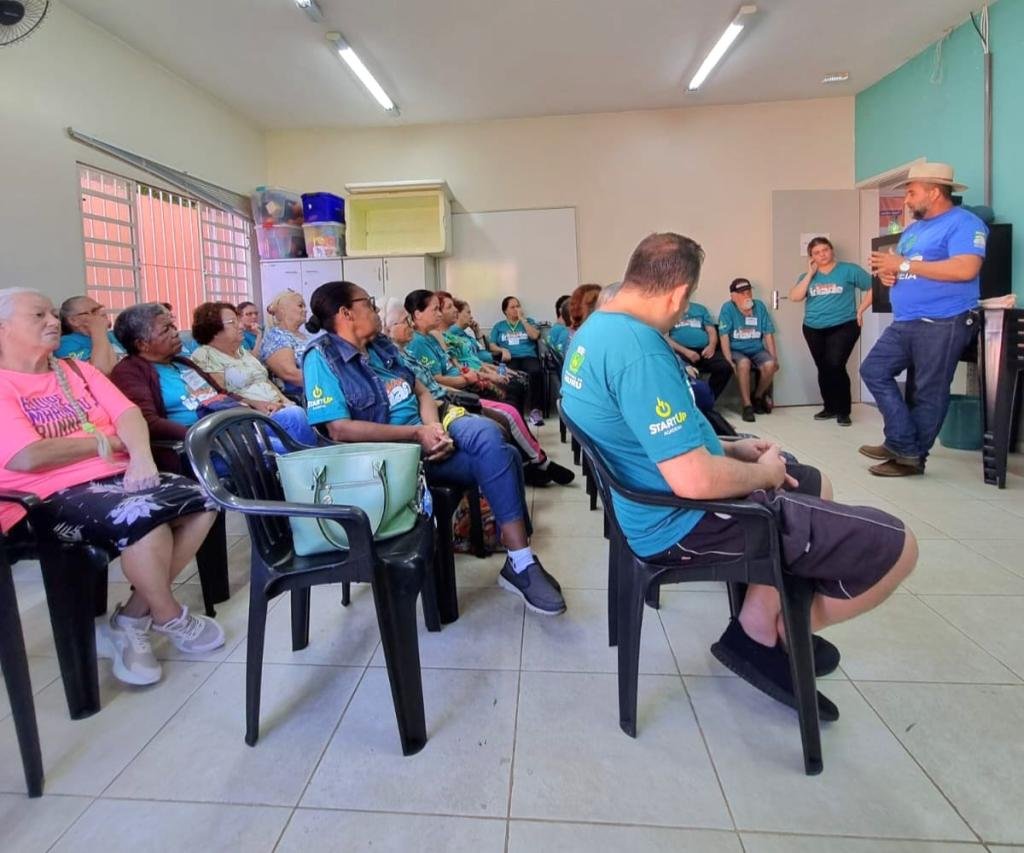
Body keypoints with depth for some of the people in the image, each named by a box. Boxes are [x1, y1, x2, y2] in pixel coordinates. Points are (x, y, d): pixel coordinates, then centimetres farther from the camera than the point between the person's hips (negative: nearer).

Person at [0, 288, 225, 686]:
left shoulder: (76, 369, 18)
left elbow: (127, 413, 6)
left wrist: (141, 456, -15)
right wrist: (105, 441, -5)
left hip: (115, 476, 7)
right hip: (48, 499, -7)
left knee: (202, 499, -12)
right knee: (144, 516, -34)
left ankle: (132, 618, -4)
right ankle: (170, 618, -5)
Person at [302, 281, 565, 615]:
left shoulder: (381, 346, 14)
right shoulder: (322, 358, -8)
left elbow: (421, 392, 12)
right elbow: (340, 430, -18)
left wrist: (434, 428, -11)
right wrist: (417, 434, -20)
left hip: (424, 431, 6)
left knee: (485, 433, -24)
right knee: (495, 452, -23)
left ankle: (520, 562, -16)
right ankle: (520, 564, -14)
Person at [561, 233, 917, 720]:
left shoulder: (594, 332, 6)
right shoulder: (639, 351, -28)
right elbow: (695, 481, -31)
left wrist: (729, 448, 11)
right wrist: (764, 473, -11)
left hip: (655, 508, 11)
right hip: (685, 523, -11)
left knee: (812, 485, 26)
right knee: (894, 546, -7)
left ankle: (757, 623, 19)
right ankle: (779, 634, 16)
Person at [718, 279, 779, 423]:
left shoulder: (759, 306, 4)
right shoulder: (728, 308, -7)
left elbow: (768, 334, 5)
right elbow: (724, 337, -13)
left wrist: (774, 357, -2)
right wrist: (729, 361, -23)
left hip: (757, 350, 3)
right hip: (736, 350, -3)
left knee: (769, 365, -27)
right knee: (744, 363, -36)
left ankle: (758, 396, 2)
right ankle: (747, 405, -24)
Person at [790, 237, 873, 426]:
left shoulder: (848, 270, 0)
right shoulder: (808, 276, 11)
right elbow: (794, 297, -5)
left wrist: (859, 310, -4)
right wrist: (810, 274, -5)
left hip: (842, 327, -4)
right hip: (813, 330, 5)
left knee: (835, 366, -16)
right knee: (823, 369, 9)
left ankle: (844, 411, -4)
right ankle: (830, 408, 22)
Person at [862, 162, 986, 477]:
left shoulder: (963, 223, -9)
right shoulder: (913, 229, 19)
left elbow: (965, 269, -23)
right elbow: (896, 267, 27)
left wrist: (904, 265, -18)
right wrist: (886, 271, 0)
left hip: (943, 324, -9)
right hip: (904, 323, 9)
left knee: (929, 393, -1)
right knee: (873, 370, 3)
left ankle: (910, 456, 9)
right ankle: (903, 445, 6)